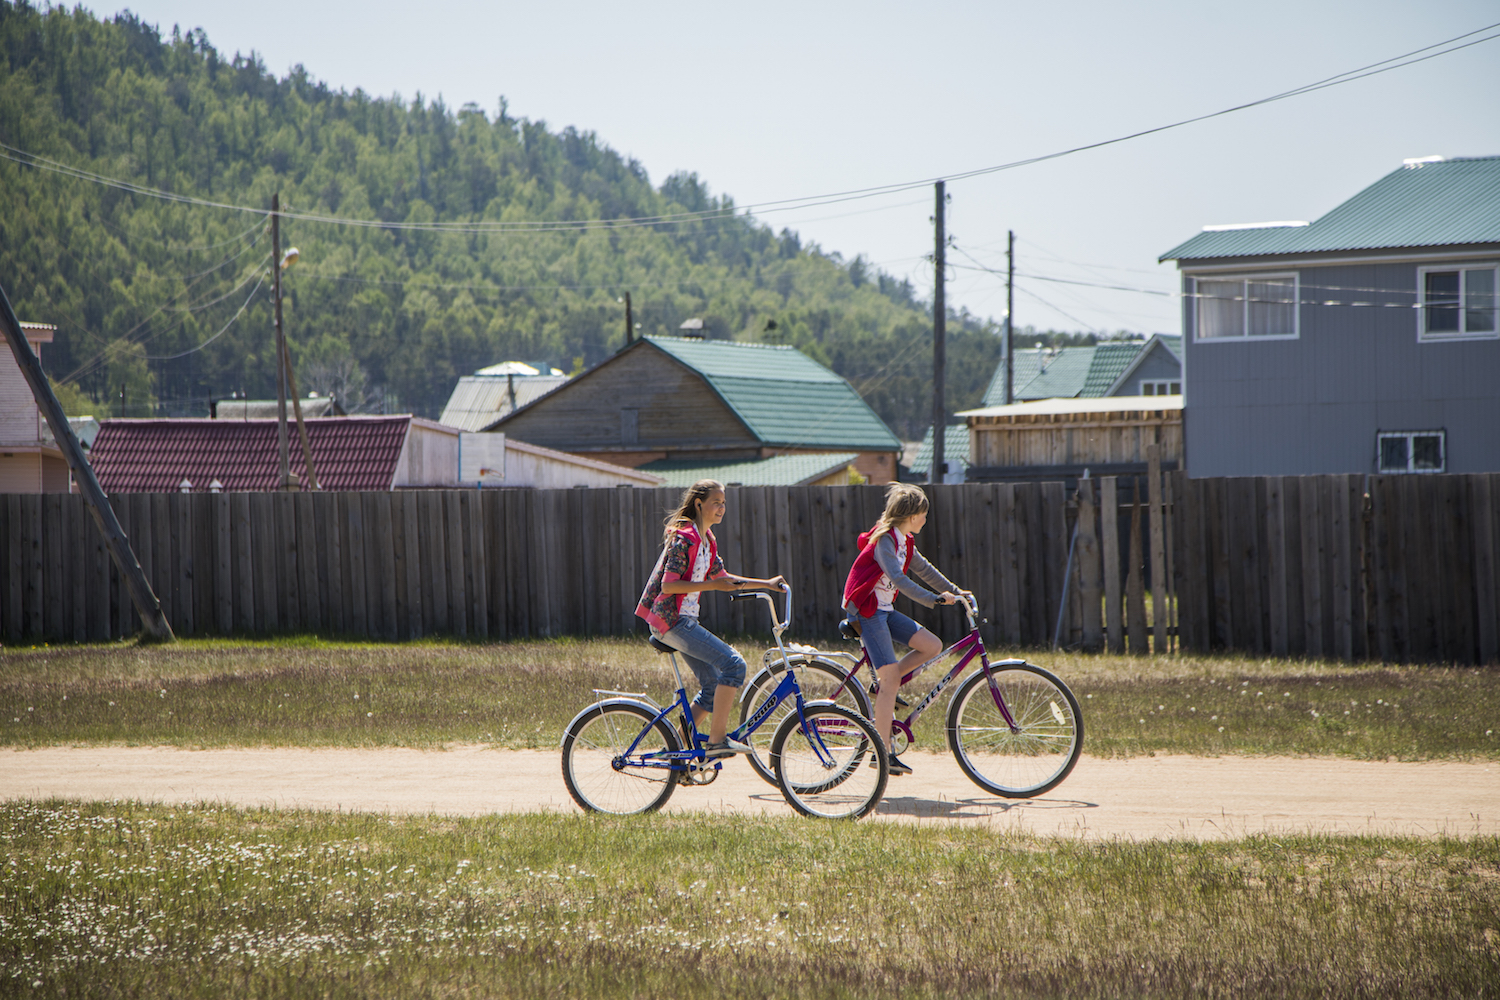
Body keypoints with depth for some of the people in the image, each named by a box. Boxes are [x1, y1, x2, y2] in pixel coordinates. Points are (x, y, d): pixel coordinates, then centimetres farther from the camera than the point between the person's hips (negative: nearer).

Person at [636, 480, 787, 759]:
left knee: (714, 686, 9)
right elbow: (668, 585, -20)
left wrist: (766, 584, 19)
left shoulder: (706, 539, 15)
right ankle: (717, 740, -15)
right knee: (733, 663, -18)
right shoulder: (684, 537, -15)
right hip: (672, 620, -10)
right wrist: (711, 585, -23)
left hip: (683, 620, 10)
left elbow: (721, 577, 24)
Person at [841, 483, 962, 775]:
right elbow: (899, 579, -29)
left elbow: (923, 569, 22)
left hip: (884, 610, 9)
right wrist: (935, 600, -31)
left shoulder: (903, 541, 12)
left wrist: (953, 591, 19)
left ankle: (884, 687, 10)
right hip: (866, 611, -9)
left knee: (933, 646, -2)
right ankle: (884, 752, -14)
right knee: (891, 678, -15)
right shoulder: (884, 540, -18)